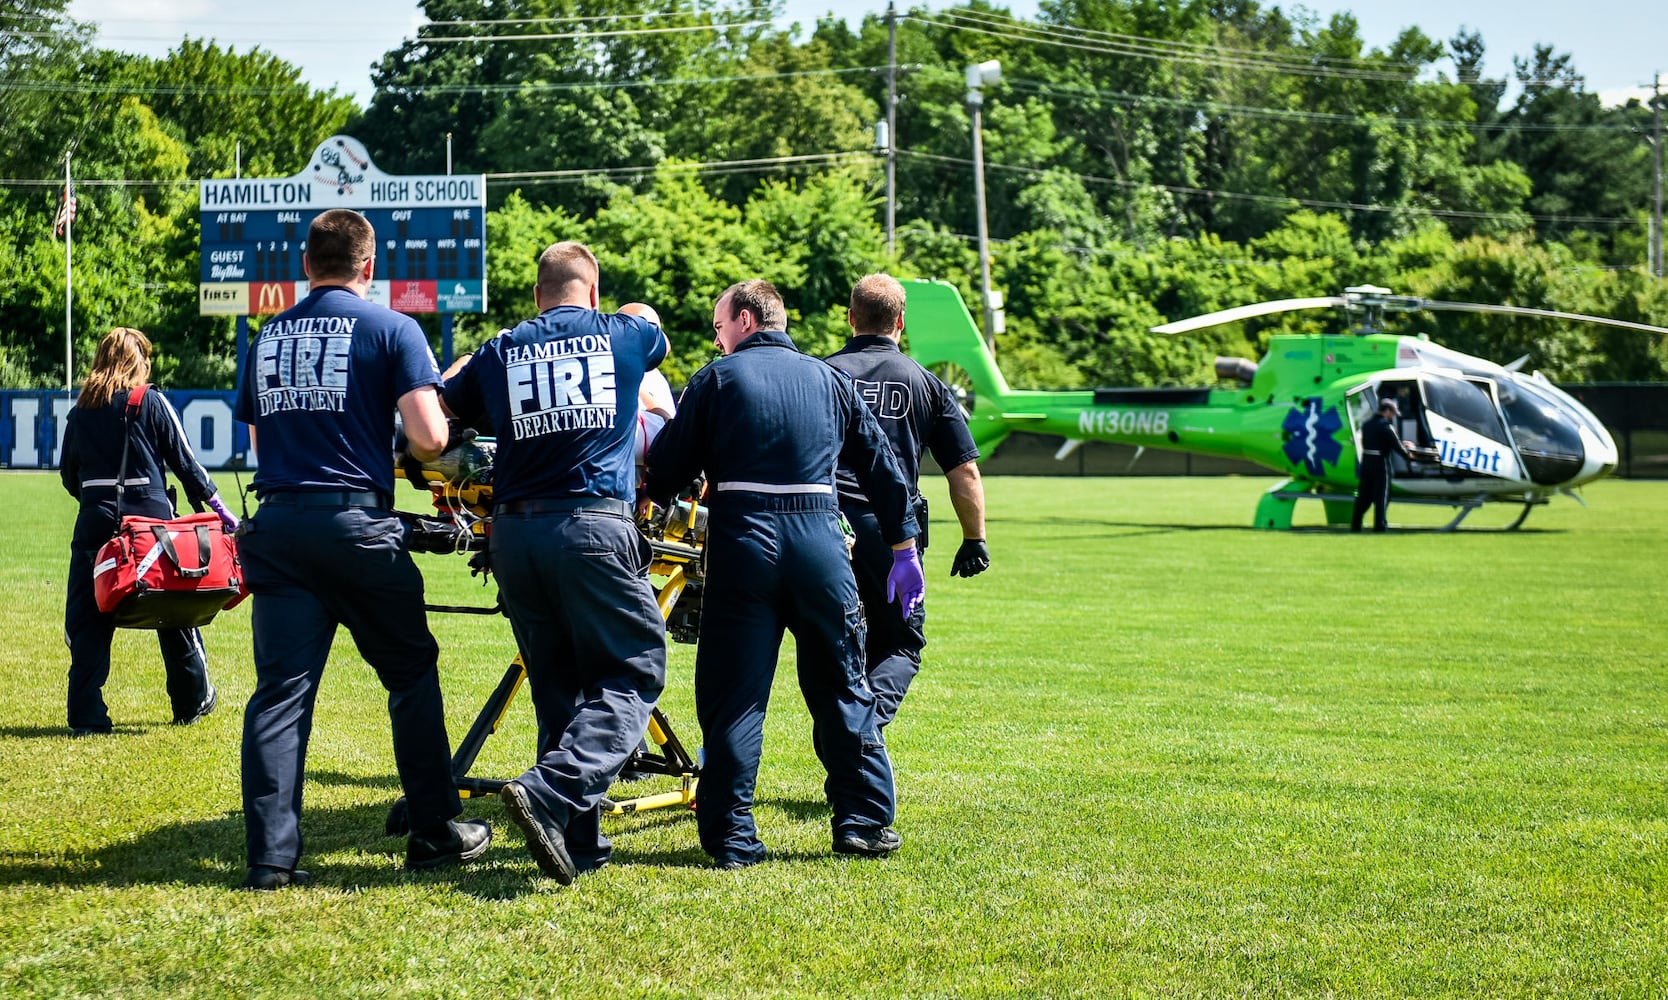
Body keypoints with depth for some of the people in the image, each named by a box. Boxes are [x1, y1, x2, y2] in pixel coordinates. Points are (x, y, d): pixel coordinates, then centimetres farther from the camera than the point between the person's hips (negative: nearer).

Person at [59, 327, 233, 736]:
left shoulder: (80, 411, 8)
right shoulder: (152, 403, -1)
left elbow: (68, 474, 14)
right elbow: (185, 463, 0)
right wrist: (219, 510, 8)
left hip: (95, 520, 2)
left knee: (88, 619, 3)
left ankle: (86, 715, -6)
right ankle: (193, 702, 26)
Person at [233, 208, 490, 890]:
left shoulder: (267, 337, 14)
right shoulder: (391, 329, -1)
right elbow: (429, 438, -10)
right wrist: (409, 450, 12)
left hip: (276, 524, 4)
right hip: (357, 522, -4)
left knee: (280, 688, 1)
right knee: (411, 675, 12)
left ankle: (271, 857, -5)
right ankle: (434, 833, 17)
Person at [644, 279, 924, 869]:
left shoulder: (718, 379, 5)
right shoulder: (830, 381, 15)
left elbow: (665, 471, 3)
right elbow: (882, 468, 17)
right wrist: (904, 550, 22)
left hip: (742, 540, -2)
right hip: (820, 538, 3)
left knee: (732, 693, 3)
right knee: (842, 687, 12)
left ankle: (731, 838, 1)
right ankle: (864, 822, 13)